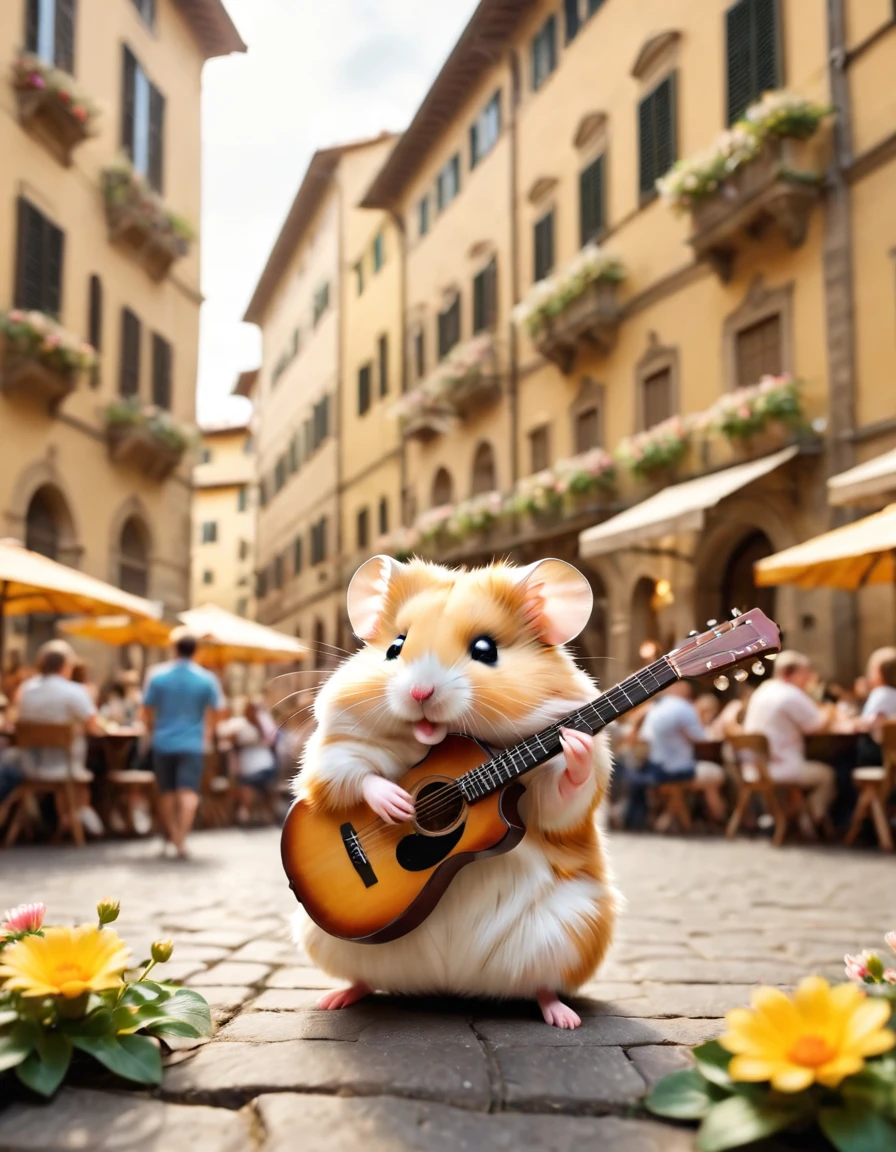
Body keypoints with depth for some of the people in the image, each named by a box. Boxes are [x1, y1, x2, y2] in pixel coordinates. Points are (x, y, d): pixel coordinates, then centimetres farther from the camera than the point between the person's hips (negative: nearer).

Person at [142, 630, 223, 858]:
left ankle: (172, 835, 26)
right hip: (192, 744, -1)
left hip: (163, 743, 2)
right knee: (188, 792, -7)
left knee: (167, 792, 15)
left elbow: (147, 712, 2)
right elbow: (214, 713, 4)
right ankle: (181, 839, -19)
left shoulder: (157, 676, -3)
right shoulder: (207, 679, -3)